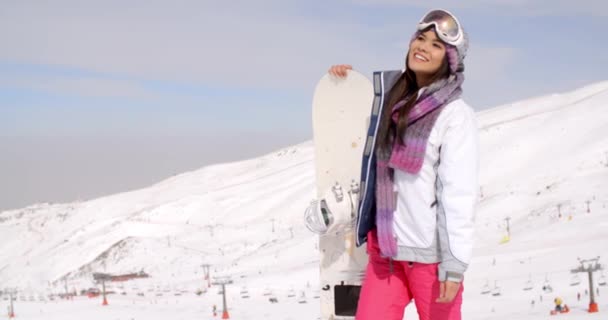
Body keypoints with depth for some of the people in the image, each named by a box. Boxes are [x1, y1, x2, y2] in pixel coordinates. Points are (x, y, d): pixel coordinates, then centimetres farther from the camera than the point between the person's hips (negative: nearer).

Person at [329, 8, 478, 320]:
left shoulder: (455, 115, -10)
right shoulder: (392, 97, 8)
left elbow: (460, 194, -14)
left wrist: (454, 263, -18)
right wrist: (345, 76, 11)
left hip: (430, 253, -6)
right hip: (385, 249, 6)